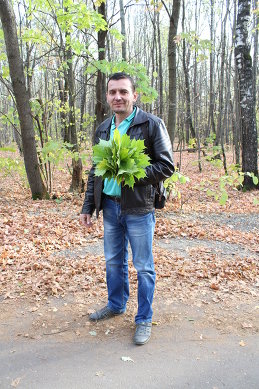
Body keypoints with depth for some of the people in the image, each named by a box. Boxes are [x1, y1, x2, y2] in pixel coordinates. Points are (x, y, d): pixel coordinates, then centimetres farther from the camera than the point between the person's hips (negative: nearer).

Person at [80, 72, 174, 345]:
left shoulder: (152, 125, -8)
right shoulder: (103, 129, 11)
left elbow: (166, 166, -10)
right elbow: (95, 170, 15)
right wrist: (88, 207, 12)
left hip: (138, 208, -5)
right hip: (110, 206, 6)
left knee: (143, 267, 6)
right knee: (113, 261, 19)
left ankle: (144, 319, 24)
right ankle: (116, 305, 41)